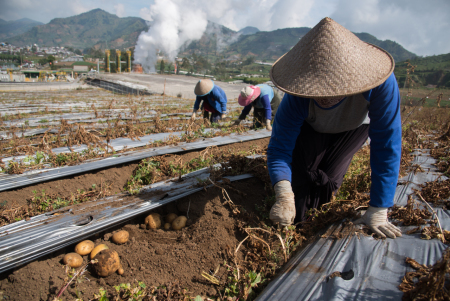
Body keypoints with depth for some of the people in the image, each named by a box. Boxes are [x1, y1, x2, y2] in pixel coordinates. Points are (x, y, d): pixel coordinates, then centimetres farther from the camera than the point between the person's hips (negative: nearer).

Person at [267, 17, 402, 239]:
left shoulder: (380, 84, -44)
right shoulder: (298, 97, -40)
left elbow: (387, 148, -39)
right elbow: (279, 146, -39)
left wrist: (378, 212, -39)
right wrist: (284, 196, -59)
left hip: (355, 126, 0)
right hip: (311, 128, 0)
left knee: (327, 179, -14)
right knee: (300, 174, -15)